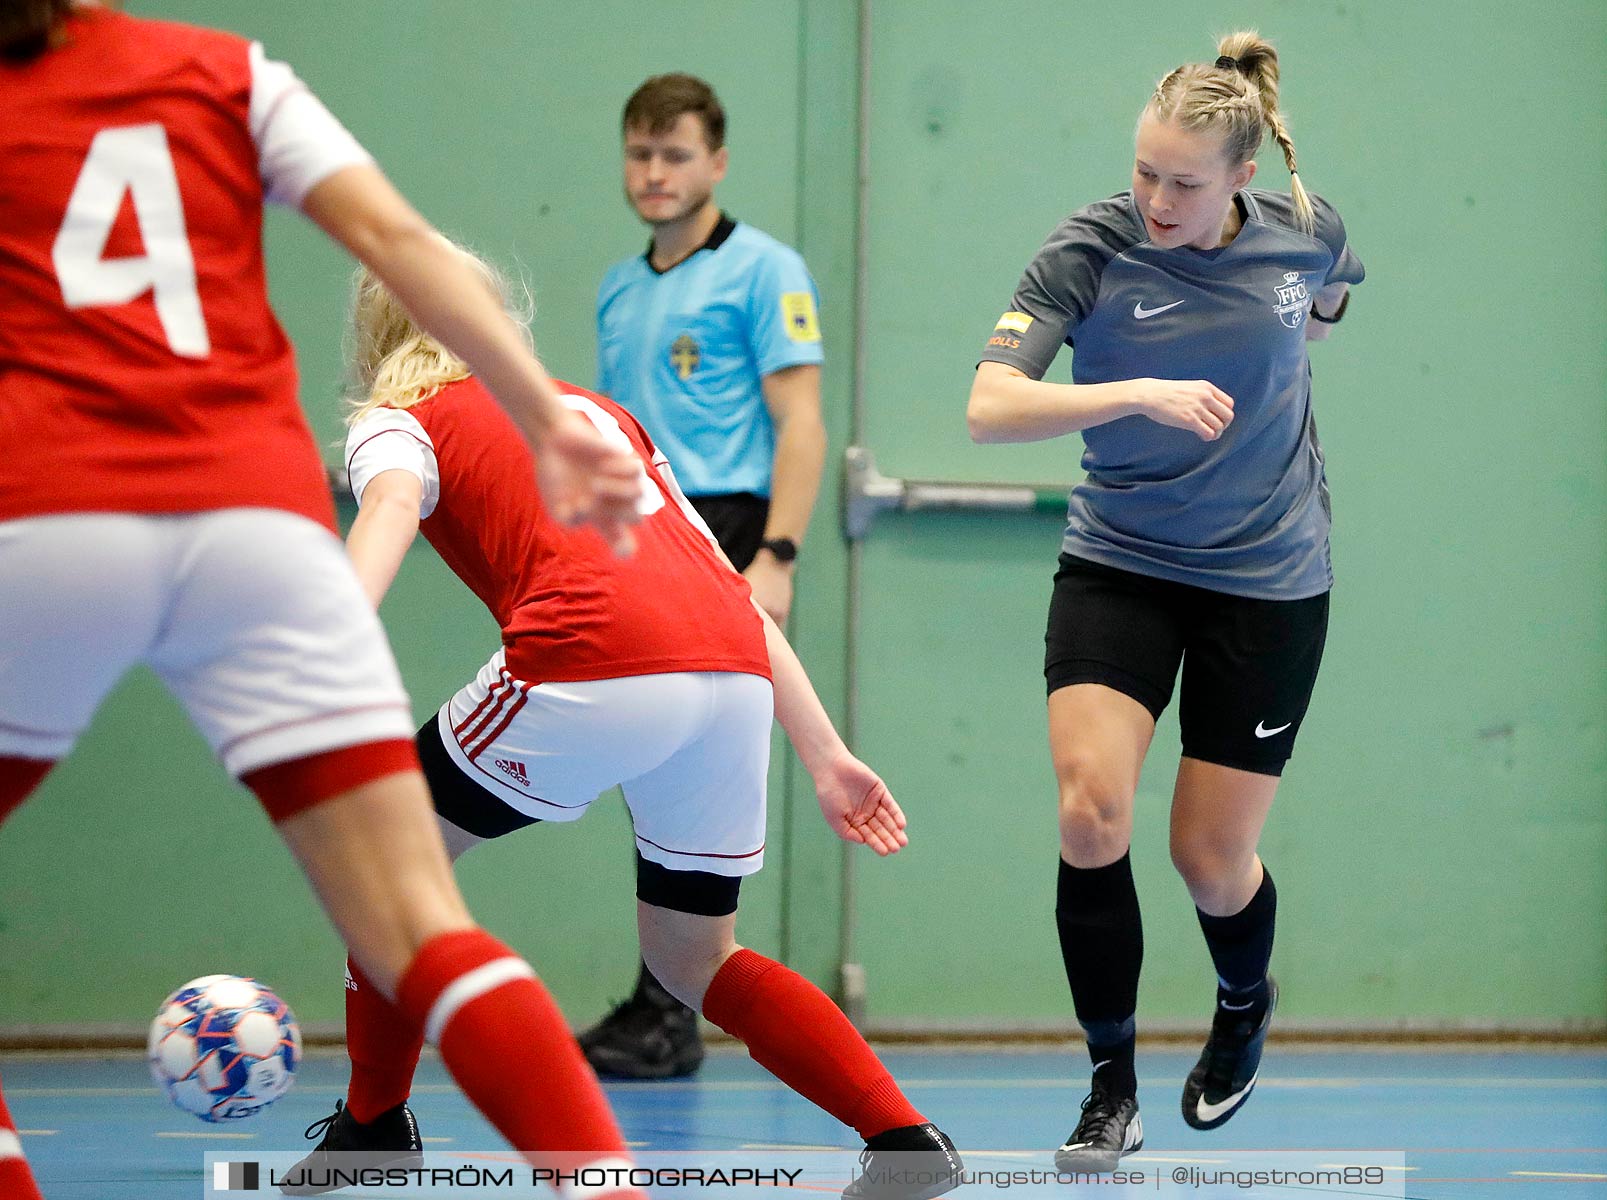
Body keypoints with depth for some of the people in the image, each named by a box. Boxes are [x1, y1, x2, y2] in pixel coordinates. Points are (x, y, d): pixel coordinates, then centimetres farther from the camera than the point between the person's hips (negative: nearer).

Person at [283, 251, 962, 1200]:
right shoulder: (595, 407, 35)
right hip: (737, 674, 6)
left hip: (592, 669, -5)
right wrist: (826, 756, 27)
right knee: (695, 960, 22)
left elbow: (393, 504, -8)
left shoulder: (397, 420, 18)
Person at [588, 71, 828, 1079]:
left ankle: (665, 1016, -8)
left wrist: (776, 555, -18)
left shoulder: (762, 270, -1)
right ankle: (663, 1017, 10)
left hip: (721, 544, -7)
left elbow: (800, 421, -8)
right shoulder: (619, 290, 20)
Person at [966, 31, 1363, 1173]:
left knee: (1212, 858, 3)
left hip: (1268, 583, 1)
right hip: (1118, 566, -1)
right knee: (1093, 811, -19)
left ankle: (1246, 1002, 40)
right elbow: (990, 406, -27)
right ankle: (1112, 1088, -4)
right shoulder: (1092, 248, -16)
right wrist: (1141, 393, -38)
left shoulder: (1308, 234, -9)